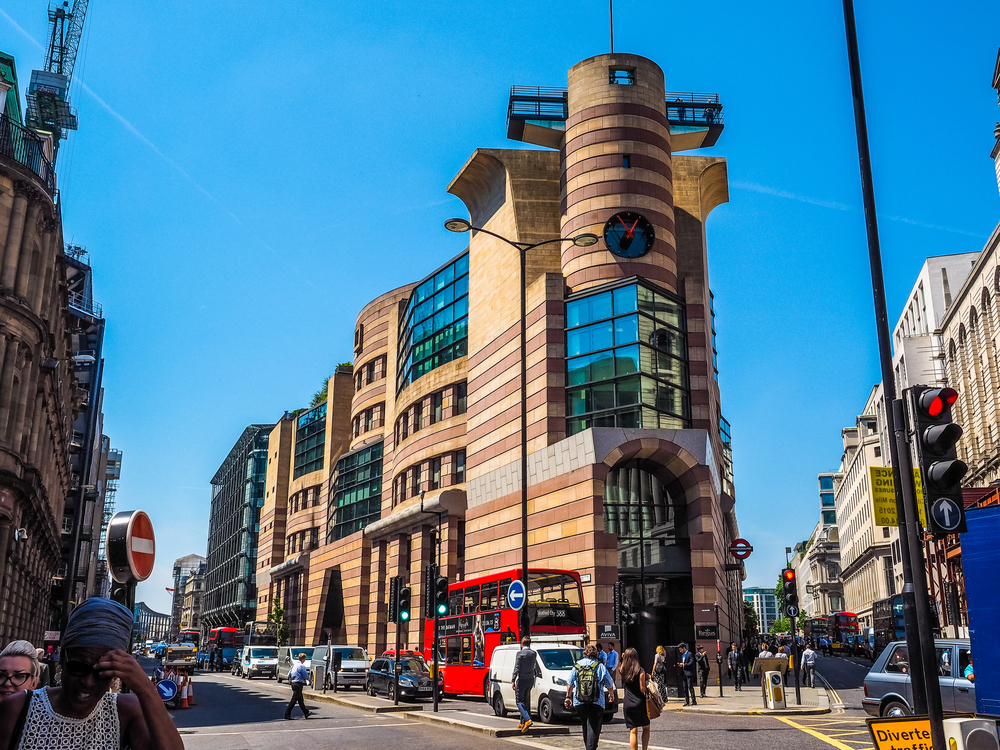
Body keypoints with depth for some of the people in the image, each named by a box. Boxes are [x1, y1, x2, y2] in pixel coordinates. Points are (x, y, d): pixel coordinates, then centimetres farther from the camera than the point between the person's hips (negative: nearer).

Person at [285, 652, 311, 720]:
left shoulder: (294, 665, 11)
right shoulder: (302, 666, -13)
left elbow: (289, 675, 13)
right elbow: (305, 676, -10)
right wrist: (308, 679, 10)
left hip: (293, 683, 9)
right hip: (298, 684, -9)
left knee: (300, 699, 15)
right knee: (294, 700, -8)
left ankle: (306, 713, 26)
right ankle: (287, 715, -10)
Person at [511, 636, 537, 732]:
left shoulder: (520, 653, -11)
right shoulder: (534, 654, 7)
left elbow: (517, 668, -14)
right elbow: (534, 665, 12)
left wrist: (513, 681, -13)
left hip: (522, 680, -6)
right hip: (531, 679, 6)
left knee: (520, 701, -4)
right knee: (526, 701, 13)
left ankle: (527, 719, -21)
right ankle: (523, 723, 15)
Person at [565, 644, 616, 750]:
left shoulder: (577, 666, 6)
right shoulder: (600, 666, -2)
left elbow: (569, 683, 11)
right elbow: (609, 685, 6)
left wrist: (568, 697, 22)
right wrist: (611, 695, 25)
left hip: (579, 703, 3)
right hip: (596, 703, -3)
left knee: (585, 727, 18)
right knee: (593, 728, -4)